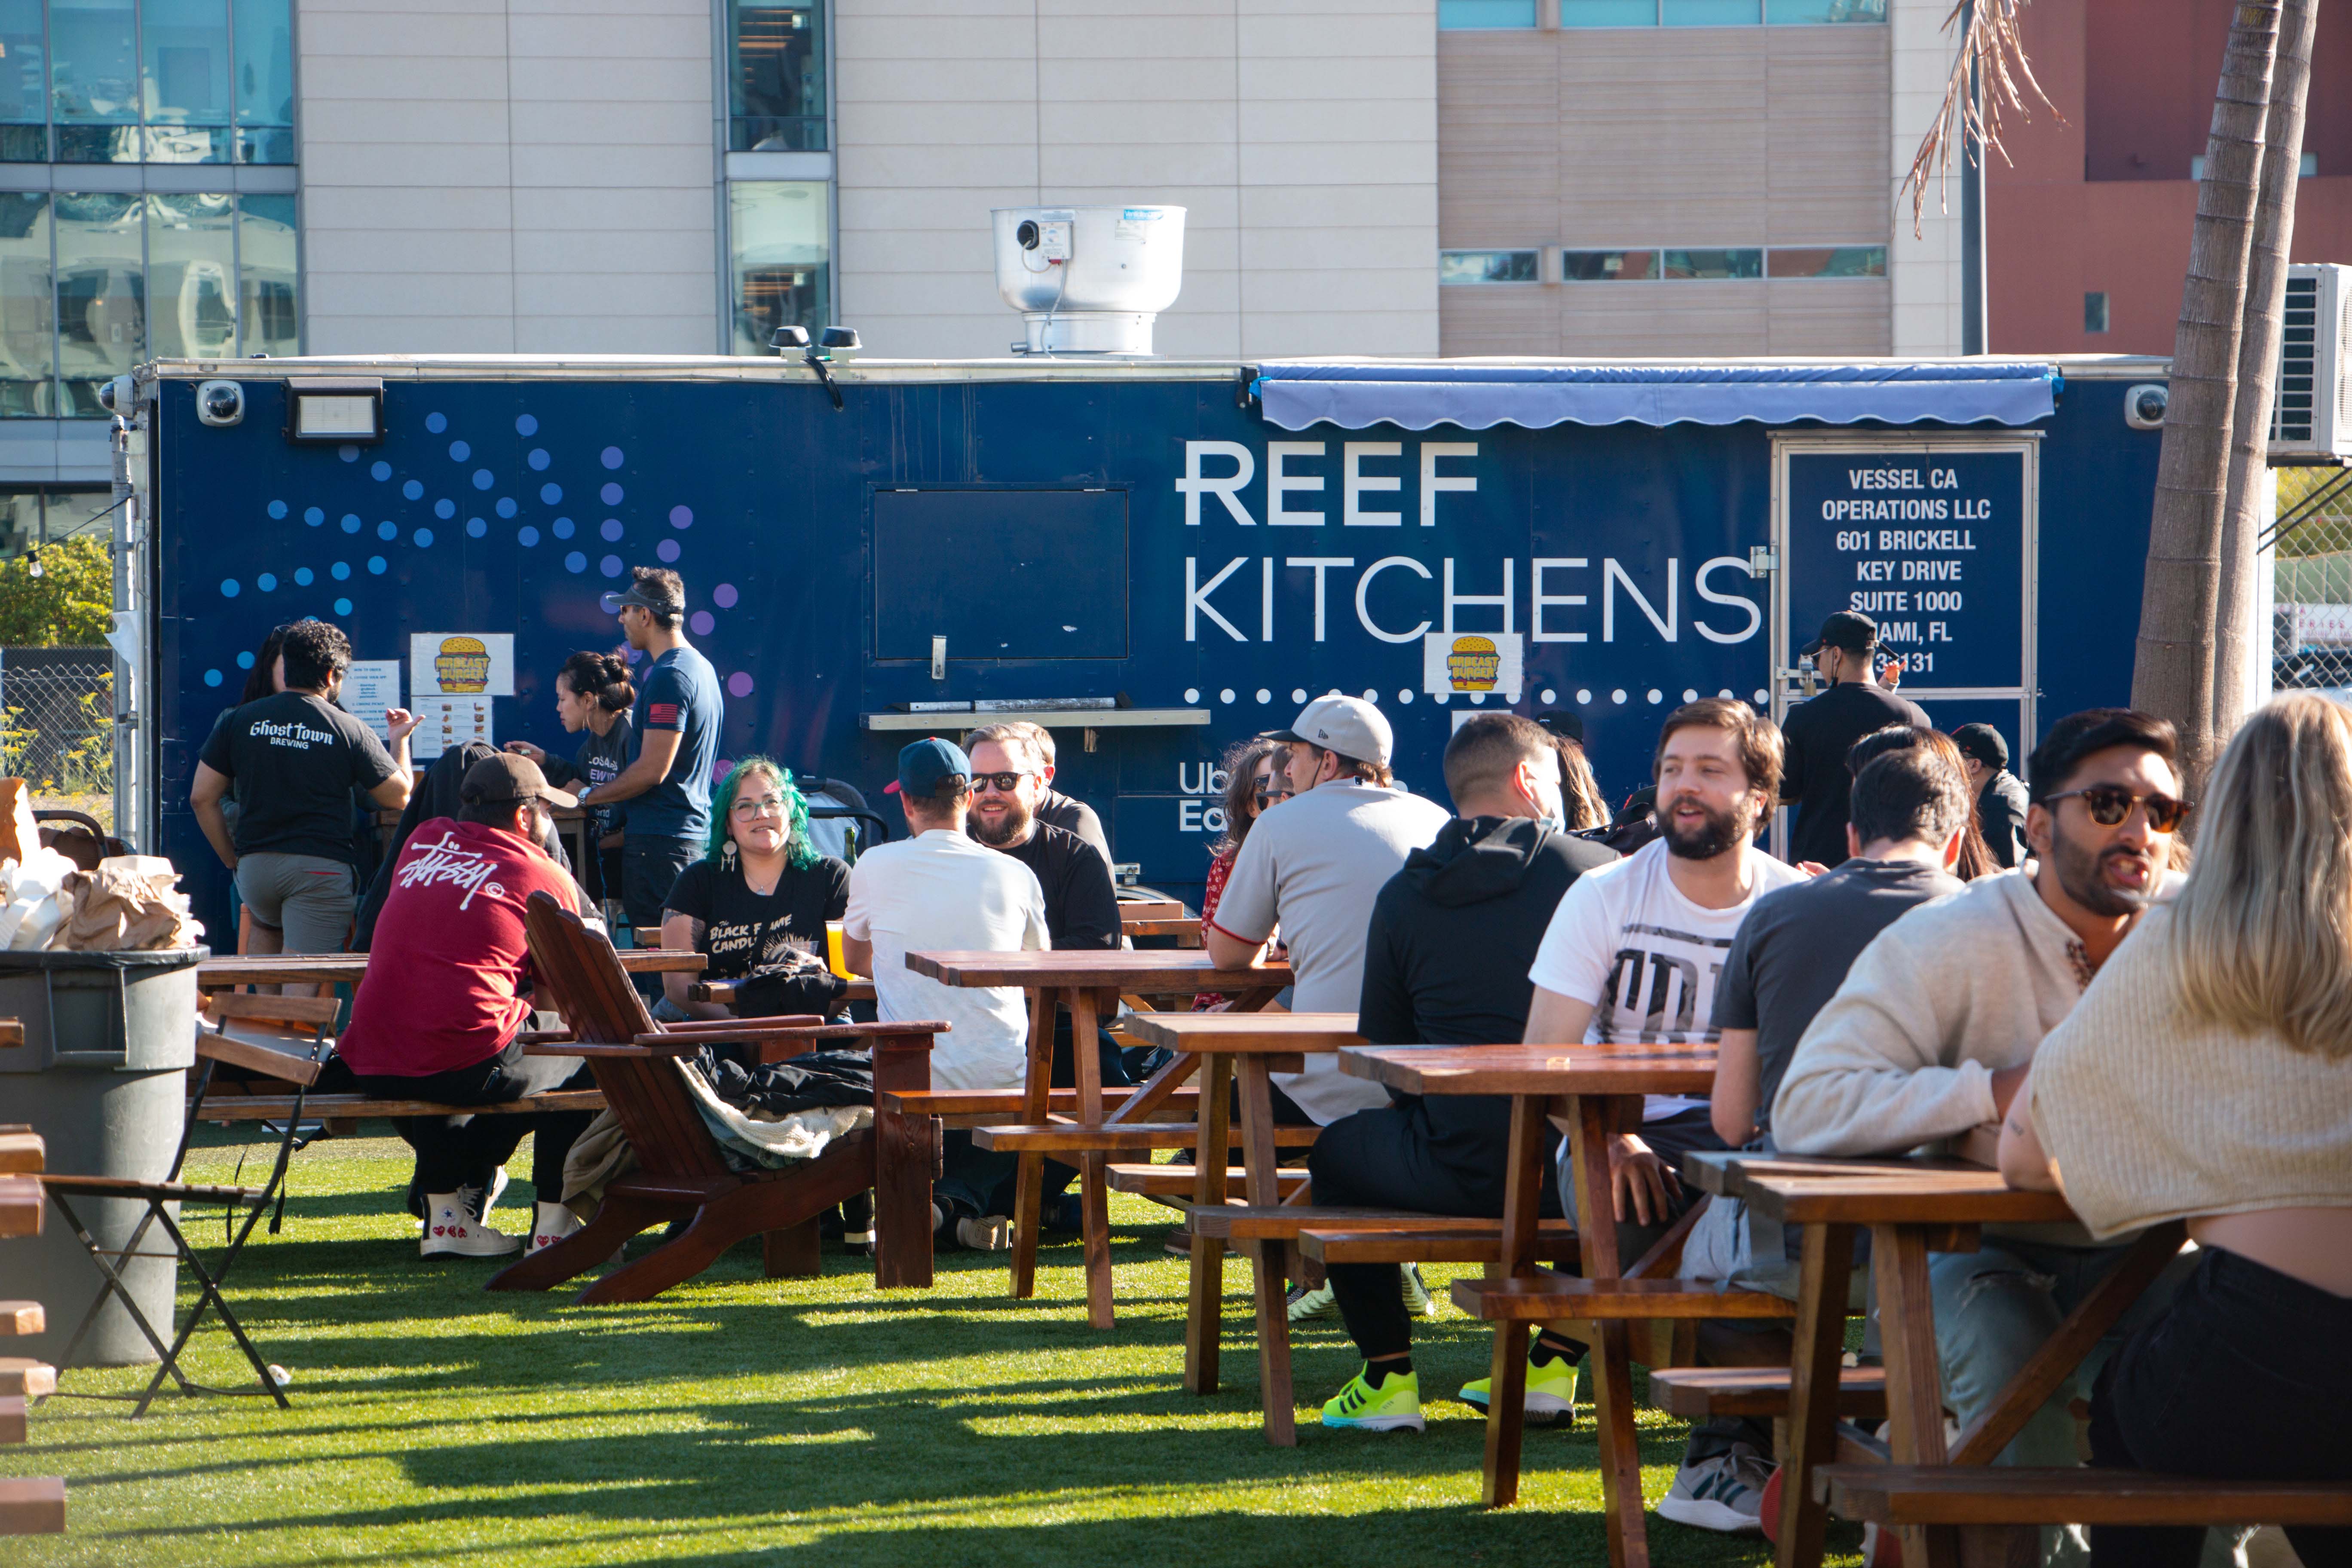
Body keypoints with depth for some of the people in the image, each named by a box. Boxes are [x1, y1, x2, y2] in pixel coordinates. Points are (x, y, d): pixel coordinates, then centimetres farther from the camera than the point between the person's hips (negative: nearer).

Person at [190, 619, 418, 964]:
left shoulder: (239, 721, 5)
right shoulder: (351, 731, -3)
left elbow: (202, 798, 5)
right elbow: (399, 798, 6)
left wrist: (231, 857, 17)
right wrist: (400, 740, 21)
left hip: (255, 868, 3)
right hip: (323, 867, -3)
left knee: (267, 927, 34)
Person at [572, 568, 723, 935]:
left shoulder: (669, 677, -16)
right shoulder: (701, 667, 16)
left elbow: (652, 770, -20)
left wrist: (586, 797, -8)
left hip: (661, 838, -10)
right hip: (694, 831, 10)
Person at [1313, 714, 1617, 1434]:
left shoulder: (1402, 895, 4)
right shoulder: (1597, 870, 2)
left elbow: (1384, 1046, 9)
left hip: (1454, 1172, 0)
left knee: (1337, 1151, 29)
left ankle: (1389, 1374, 20)